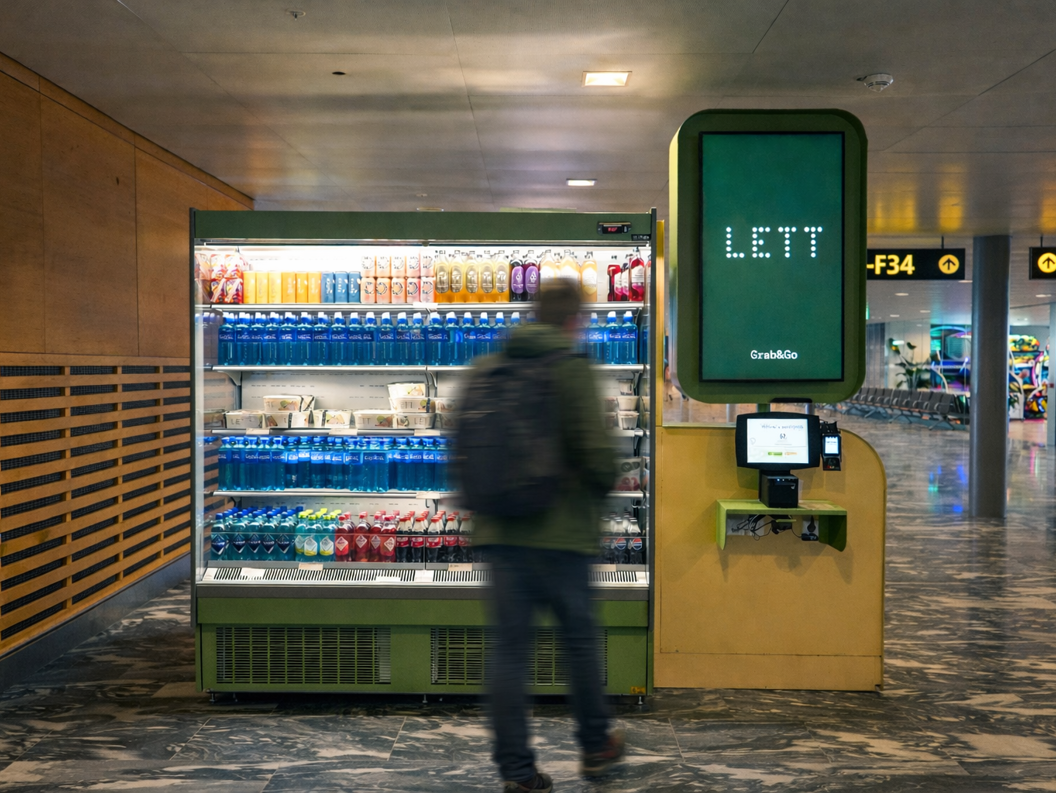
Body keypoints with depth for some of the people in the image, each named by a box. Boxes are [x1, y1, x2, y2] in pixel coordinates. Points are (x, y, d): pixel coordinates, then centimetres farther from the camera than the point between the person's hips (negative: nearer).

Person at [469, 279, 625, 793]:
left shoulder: (484, 369, 7)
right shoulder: (571, 368, -9)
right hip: (560, 532, -3)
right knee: (579, 639, 15)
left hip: (500, 532, 4)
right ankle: (595, 746, 33)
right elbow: (595, 451, -15)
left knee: (510, 649, 7)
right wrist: (602, 488, 6)